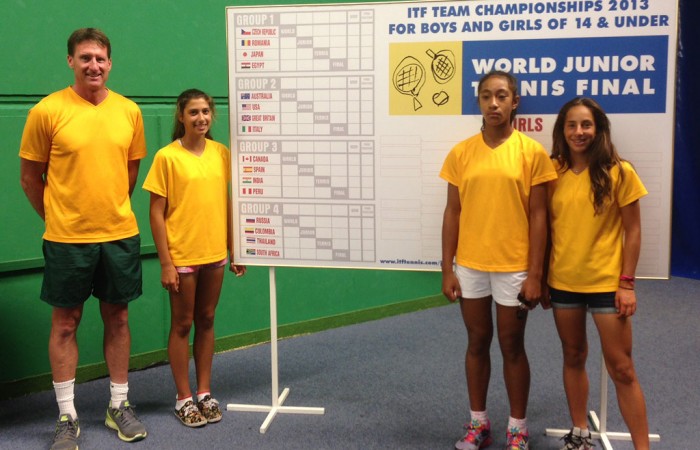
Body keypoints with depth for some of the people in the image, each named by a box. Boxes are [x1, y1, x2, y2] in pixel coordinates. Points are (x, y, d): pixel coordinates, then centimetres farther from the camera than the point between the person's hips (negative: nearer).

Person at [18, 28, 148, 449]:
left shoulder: (129, 111, 2)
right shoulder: (47, 111, -7)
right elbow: (30, 177, 0)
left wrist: (112, 210, 13)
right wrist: (58, 218, 5)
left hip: (121, 234, 3)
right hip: (67, 239, -3)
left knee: (118, 318, 12)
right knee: (65, 323, 7)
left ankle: (120, 406, 27)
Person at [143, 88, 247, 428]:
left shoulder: (221, 154, 3)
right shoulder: (167, 157, -9)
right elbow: (157, 213, -9)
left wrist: (235, 249, 9)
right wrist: (165, 262, -12)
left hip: (215, 253, 4)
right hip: (181, 256, -4)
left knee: (206, 321, 14)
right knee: (182, 324, 8)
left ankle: (204, 392, 26)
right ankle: (184, 398, 20)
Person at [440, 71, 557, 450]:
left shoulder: (532, 152, -5)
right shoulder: (461, 153, 2)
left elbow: (538, 216, -5)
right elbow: (452, 213, 4)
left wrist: (535, 274, -8)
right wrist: (447, 269, 1)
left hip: (514, 266, -2)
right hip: (470, 265, 3)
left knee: (512, 345, 8)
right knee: (477, 342, 13)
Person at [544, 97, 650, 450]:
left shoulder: (619, 172, -7)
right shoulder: (554, 172, 1)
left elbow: (632, 231, -5)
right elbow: (546, 224, 7)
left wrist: (627, 282, -10)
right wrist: (541, 275, 4)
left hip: (606, 283, -3)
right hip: (562, 281, 4)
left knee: (621, 368, 1)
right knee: (573, 357, 16)